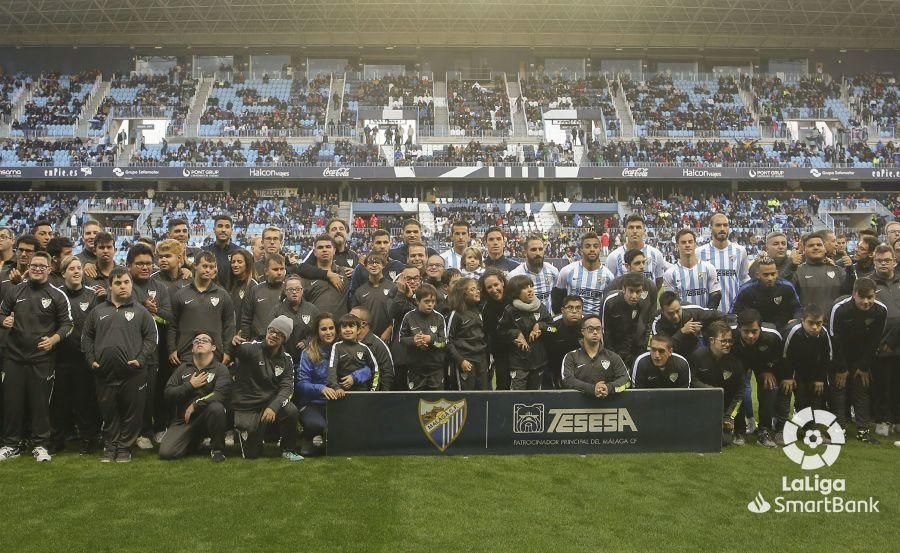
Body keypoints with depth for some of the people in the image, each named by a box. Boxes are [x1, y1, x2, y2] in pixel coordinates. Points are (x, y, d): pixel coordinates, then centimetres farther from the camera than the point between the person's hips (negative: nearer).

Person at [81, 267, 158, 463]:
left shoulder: (141, 311, 5)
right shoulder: (98, 311, 13)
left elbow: (151, 337, 2)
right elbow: (87, 338, 17)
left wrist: (141, 359, -9)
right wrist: (91, 359, 5)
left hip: (133, 373, -2)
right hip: (105, 373, 2)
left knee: (131, 412, 2)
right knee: (108, 412, 10)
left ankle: (125, 447, 17)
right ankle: (110, 447, 24)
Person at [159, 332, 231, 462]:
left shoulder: (220, 369, -2)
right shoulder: (183, 368, 11)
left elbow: (220, 395, -19)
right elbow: (168, 394, 3)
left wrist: (194, 405, -18)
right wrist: (190, 386, -9)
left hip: (207, 417, -3)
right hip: (184, 419, 3)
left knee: (216, 407, -37)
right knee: (166, 453, -16)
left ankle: (217, 449, -13)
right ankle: (195, 441, 17)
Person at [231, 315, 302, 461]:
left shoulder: (286, 360, 0)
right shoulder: (252, 348, -10)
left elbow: (287, 387, -9)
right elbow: (239, 350, -28)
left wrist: (273, 407, -26)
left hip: (270, 402, 3)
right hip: (246, 407, -3)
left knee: (291, 411, -28)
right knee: (251, 453, -6)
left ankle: (288, 449, -3)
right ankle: (243, 431, 28)